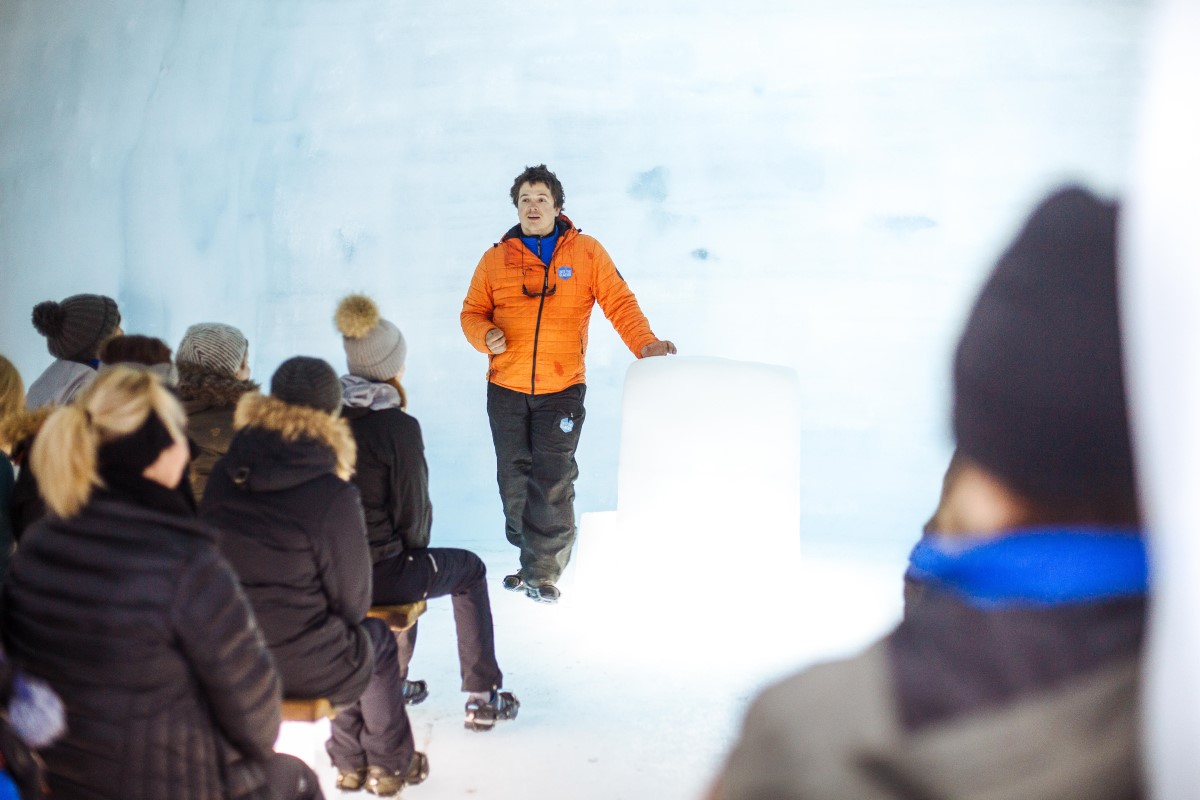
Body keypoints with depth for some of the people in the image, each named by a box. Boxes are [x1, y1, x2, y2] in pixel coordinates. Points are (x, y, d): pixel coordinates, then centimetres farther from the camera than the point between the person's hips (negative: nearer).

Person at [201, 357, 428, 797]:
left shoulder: (223, 473, -5)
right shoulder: (332, 496, -22)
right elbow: (353, 602, -11)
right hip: (301, 668, -5)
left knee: (351, 636, 31)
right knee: (377, 638, 26)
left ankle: (350, 762, 45)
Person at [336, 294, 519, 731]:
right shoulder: (397, 426, -18)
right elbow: (413, 513, -13)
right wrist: (413, 547, 11)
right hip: (376, 578, -6)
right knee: (469, 569, 22)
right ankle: (483, 697, 24)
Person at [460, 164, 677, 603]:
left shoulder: (586, 252, 2)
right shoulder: (496, 258, 7)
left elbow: (618, 302, -2)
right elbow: (472, 312, 10)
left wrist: (644, 343, -17)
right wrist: (485, 335, -12)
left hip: (561, 390, -3)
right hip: (506, 389, 3)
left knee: (553, 481, -8)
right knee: (514, 478, 9)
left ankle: (542, 571, 2)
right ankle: (530, 559, 23)